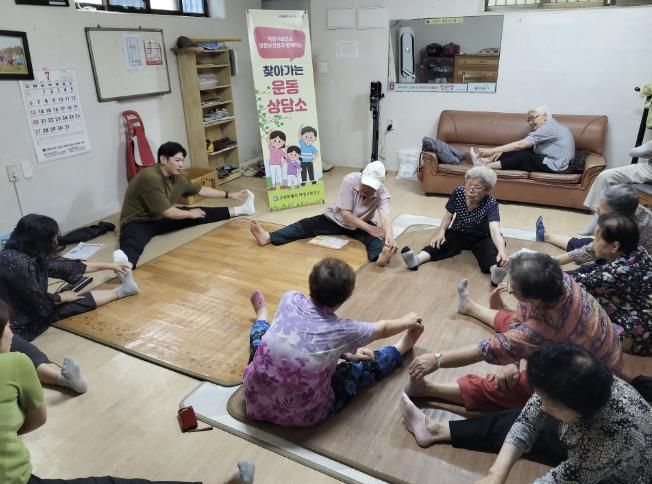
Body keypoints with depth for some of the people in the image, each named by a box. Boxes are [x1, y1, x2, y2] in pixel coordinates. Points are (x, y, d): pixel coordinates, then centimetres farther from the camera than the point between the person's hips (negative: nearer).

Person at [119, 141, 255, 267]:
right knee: (133, 244, -43)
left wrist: (229, 195, 18)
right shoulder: (150, 177, -28)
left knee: (200, 213, 7)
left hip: (160, 218, 8)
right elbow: (167, 212, -27)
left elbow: (201, 190, 14)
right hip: (138, 221, -8)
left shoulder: (176, 177, 0)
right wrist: (190, 214, -10)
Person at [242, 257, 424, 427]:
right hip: (303, 414, -2)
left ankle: (262, 317, 59)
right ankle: (400, 349, 39)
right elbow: (382, 328, 8)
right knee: (365, 366, 15)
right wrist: (407, 322, 29)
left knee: (262, 337, 27)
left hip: (257, 401, 3)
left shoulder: (290, 300, -8)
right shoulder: (342, 330, -14)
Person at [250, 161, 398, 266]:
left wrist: (389, 236, -63)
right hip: (337, 219, 1)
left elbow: (385, 216, -42)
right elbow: (345, 213, -27)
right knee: (306, 224, -16)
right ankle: (268, 237, -31)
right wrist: (369, 228, -37)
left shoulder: (383, 194, -23)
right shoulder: (349, 180, -25)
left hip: (361, 225, -1)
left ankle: (381, 255, -68)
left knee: (375, 236, -33)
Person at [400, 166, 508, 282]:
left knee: (490, 247, -35)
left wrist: (502, 251, -58)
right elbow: (448, 216, -3)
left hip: (481, 238, -2)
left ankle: (495, 272, -63)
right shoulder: (457, 193, -15)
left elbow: (495, 230, -40)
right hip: (458, 233, 2)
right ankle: (416, 260, -53)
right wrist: (441, 231, -24)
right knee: (440, 243, -28)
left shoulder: (491, 204, -25)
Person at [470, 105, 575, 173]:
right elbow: (523, 146, 11)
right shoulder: (550, 126, 17)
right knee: (522, 151, 3)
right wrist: (501, 152, -1)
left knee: (522, 157, -17)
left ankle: (486, 165, -11)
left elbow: (520, 144, -23)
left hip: (554, 165, -10)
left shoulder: (550, 127, -15)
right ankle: (489, 160, -2)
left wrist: (492, 150, -23)